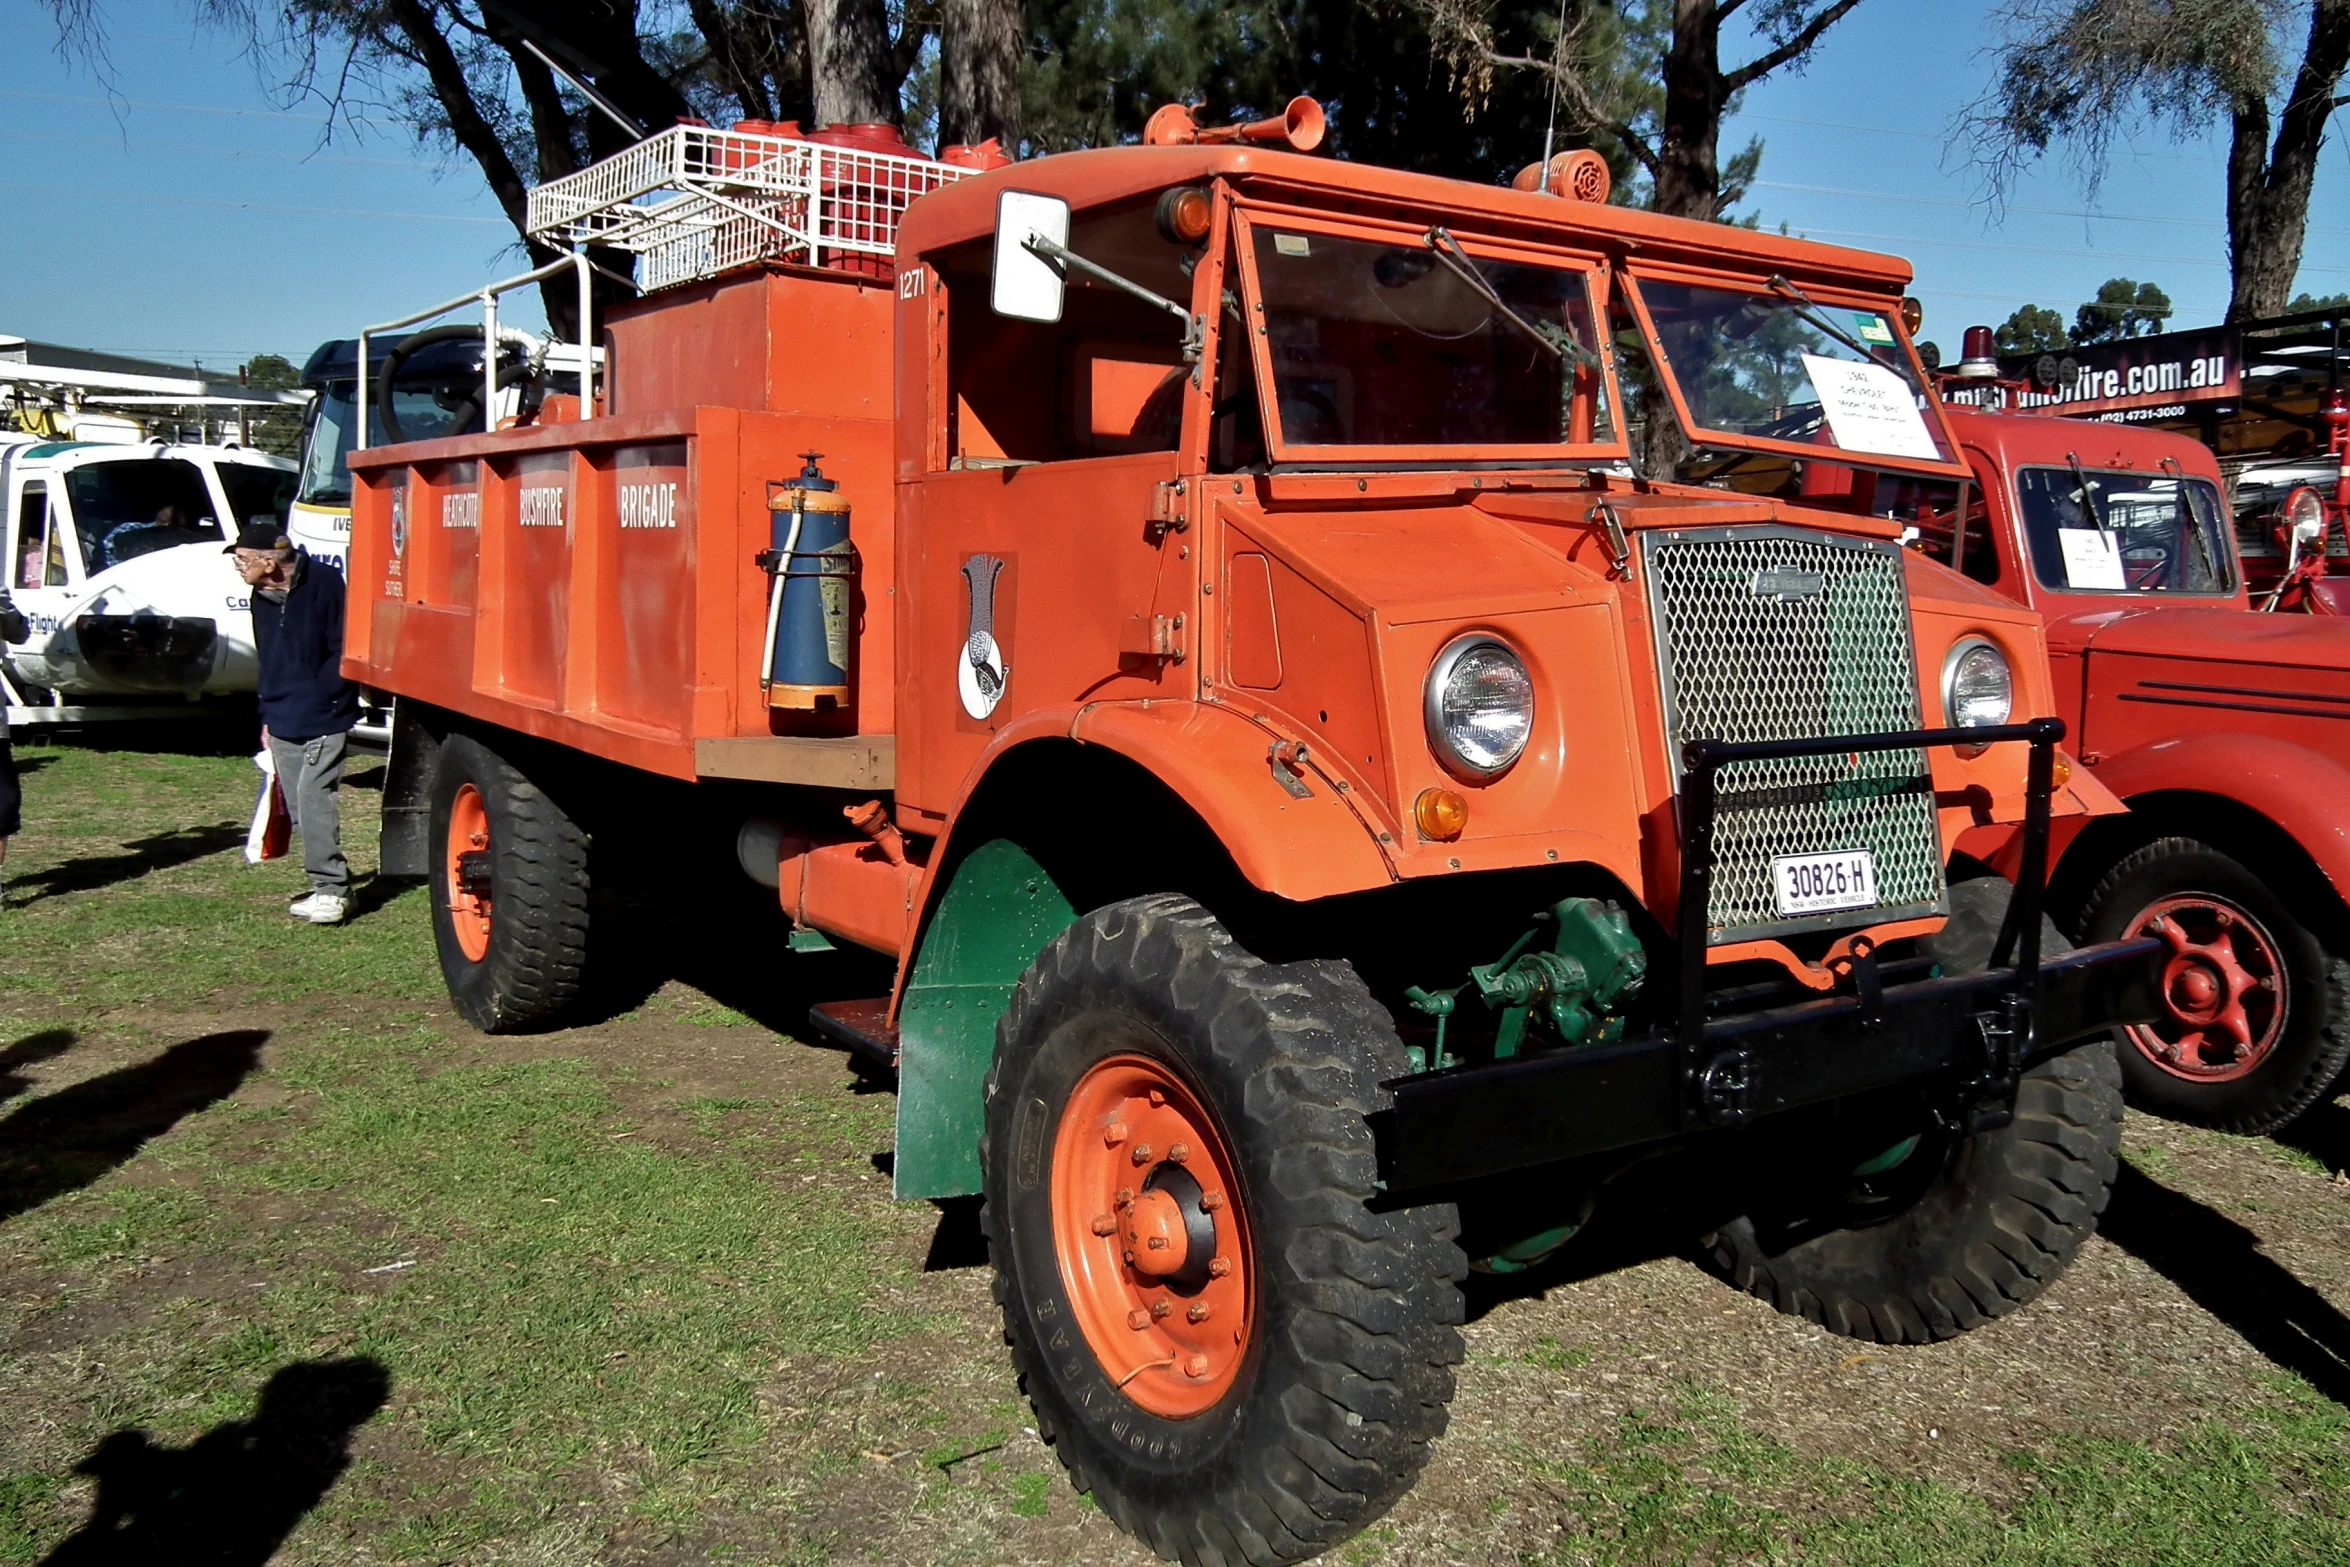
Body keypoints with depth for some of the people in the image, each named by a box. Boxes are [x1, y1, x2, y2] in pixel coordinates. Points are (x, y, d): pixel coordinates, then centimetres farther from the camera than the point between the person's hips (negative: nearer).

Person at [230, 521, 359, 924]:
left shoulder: (323, 583, -12)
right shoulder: (262, 597, 12)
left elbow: (345, 649, -12)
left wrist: (321, 695, -14)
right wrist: (267, 716, 19)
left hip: (323, 719, -8)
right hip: (282, 722, 8)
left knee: (313, 797, -15)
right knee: (298, 806, 7)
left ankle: (331, 889, -9)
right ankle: (329, 885, 15)